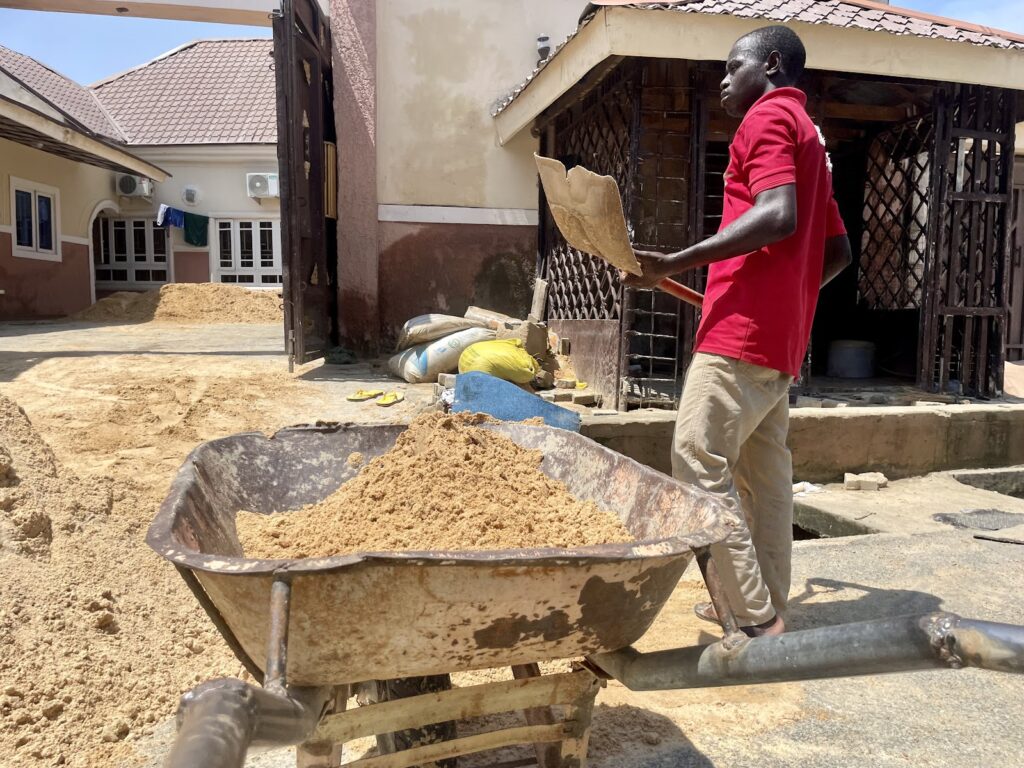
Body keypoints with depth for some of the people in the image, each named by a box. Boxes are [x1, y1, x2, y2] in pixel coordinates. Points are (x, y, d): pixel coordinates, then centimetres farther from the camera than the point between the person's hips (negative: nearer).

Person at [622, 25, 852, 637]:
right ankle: (768, 607, 19)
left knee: (700, 465, -10)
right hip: (783, 336, 10)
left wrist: (673, 265, -26)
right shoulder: (811, 138, 25)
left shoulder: (768, 116, -4)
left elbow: (778, 217, -23)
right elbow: (838, 251, 25)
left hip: (741, 332, -10)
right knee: (765, 472, 11)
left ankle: (757, 618, -7)